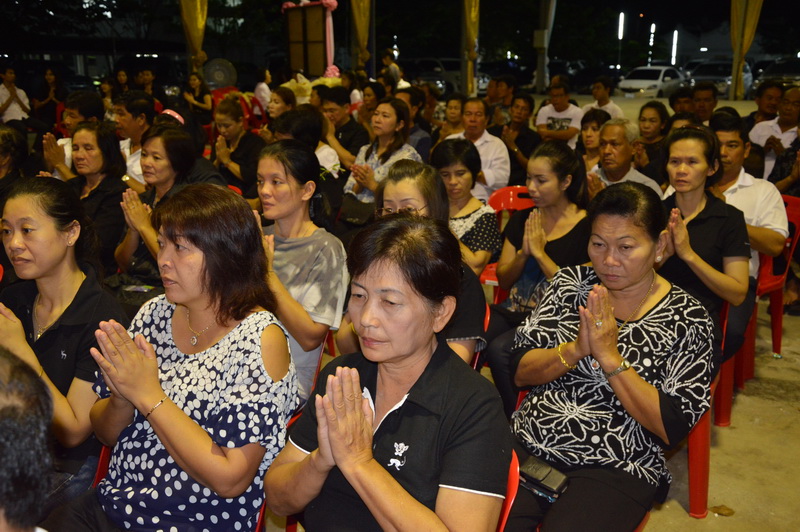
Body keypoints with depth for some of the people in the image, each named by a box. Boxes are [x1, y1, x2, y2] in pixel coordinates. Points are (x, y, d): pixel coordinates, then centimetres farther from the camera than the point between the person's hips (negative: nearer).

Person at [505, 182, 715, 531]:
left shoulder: (686, 318, -4)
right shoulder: (570, 283, 4)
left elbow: (673, 427, -10)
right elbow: (519, 371, 2)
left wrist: (610, 356, -18)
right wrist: (576, 349, -16)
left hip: (615, 472, -2)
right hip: (527, 446, 3)